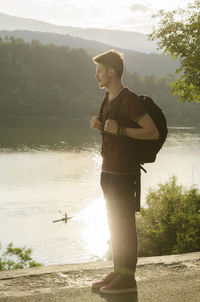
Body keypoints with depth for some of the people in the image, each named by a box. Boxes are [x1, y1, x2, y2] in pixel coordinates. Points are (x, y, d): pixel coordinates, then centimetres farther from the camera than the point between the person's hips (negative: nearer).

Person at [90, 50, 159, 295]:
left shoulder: (129, 100, -15)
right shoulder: (108, 98, 12)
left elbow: (153, 132, -16)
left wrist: (120, 130, -23)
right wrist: (99, 126, 4)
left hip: (124, 173, -9)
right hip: (108, 170, 9)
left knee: (125, 224, -3)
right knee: (114, 223, 14)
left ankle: (128, 277, 5)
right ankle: (118, 271, 24)